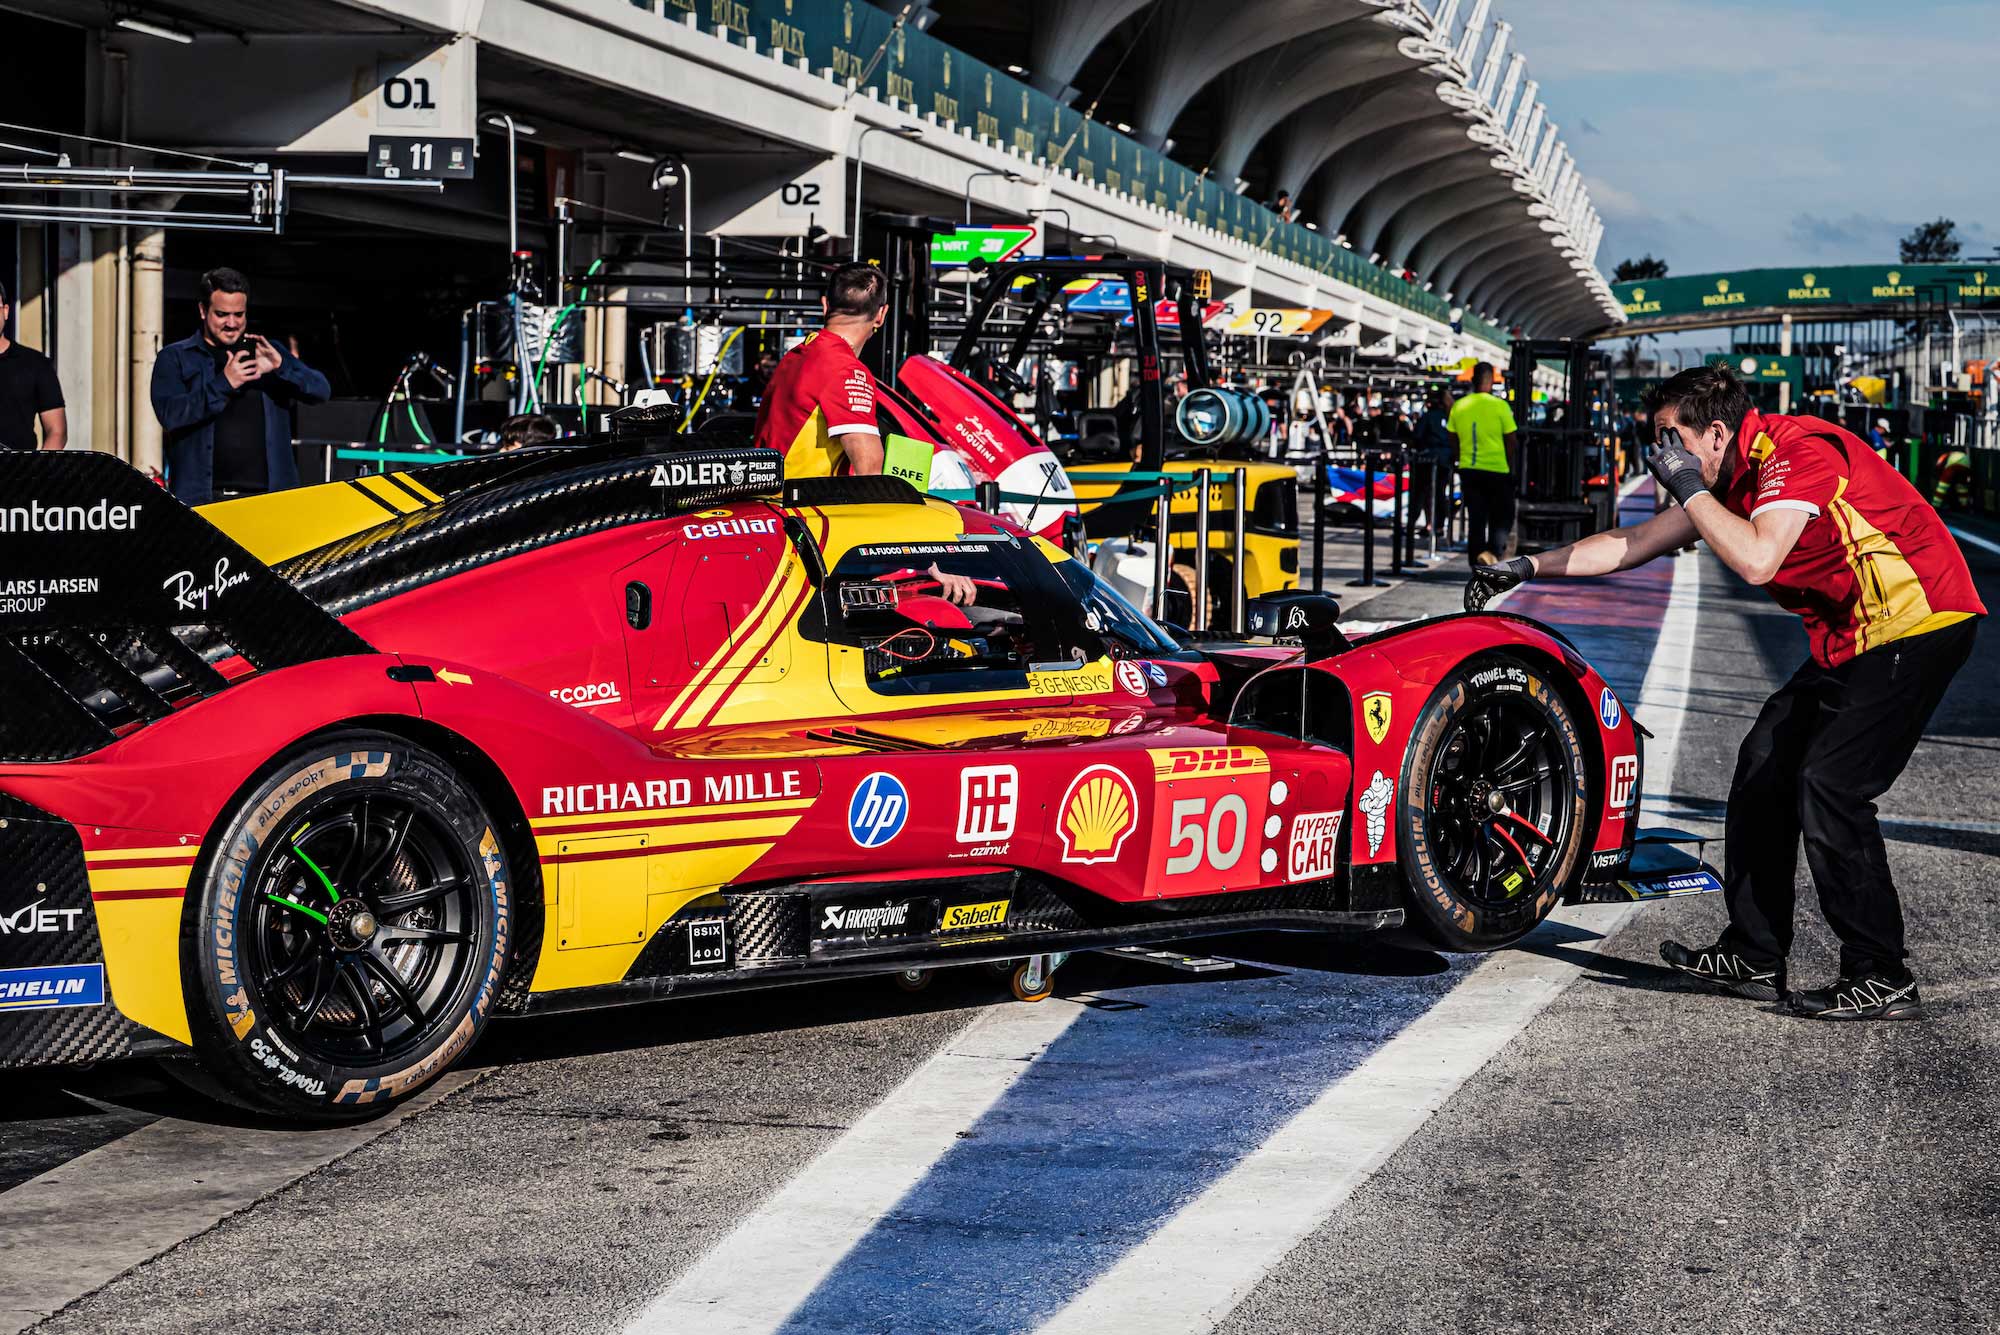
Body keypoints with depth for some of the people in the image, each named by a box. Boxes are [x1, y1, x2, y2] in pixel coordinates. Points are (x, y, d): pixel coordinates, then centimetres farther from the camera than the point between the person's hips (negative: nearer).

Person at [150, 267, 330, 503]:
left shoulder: (267, 352, 17)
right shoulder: (175, 358, 10)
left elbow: (320, 391, 6)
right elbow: (170, 414, -6)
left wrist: (281, 367, -13)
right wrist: (223, 384, -17)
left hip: (267, 493, 2)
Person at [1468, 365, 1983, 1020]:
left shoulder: (1796, 451, -20)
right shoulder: (1738, 477, 9)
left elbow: (1756, 559, -34)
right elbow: (1634, 542, 18)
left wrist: (1688, 486, -22)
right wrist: (1528, 567, 17)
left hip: (1918, 622, -10)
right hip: (1853, 638, 10)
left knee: (1828, 783, -15)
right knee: (1766, 763, 7)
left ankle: (1882, 979, -8)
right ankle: (1754, 957, 14)